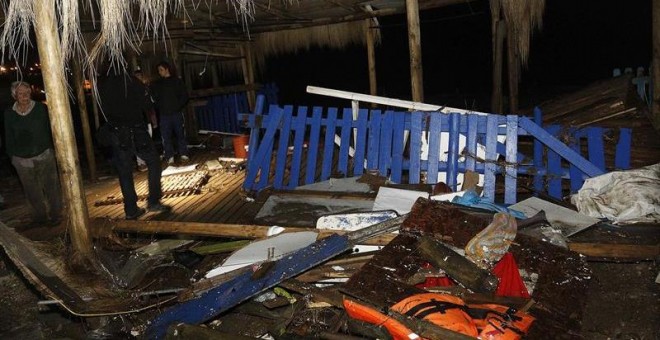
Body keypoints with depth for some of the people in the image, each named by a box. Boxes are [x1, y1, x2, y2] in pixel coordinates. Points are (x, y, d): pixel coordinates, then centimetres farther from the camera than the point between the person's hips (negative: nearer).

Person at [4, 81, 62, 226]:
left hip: (45, 156, -1)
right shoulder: (9, 114, 2)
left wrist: (53, 149, 2)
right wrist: (12, 156, 8)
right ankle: (40, 215, 25)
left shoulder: (41, 108, -2)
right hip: (22, 160, 1)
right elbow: (9, 138, 9)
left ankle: (55, 214, 19)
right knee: (32, 191, 8)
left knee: (51, 186, 4)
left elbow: (50, 129, 3)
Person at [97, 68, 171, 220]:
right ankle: (153, 201, 3)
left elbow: (104, 111, 10)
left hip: (117, 134, 3)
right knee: (153, 162, 10)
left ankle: (131, 209, 11)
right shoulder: (132, 82, -7)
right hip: (137, 131, -2)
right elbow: (146, 105, -5)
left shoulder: (101, 86, 0)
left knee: (124, 172, 8)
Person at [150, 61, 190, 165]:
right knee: (166, 136, -4)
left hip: (177, 113, -2)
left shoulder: (176, 81, 6)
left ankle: (183, 154, 8)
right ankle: (170, 157, -1)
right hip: (164, 114, 2)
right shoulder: (157, 84, 13)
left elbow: (184, 95, 5)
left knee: (180, 133, 1)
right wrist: (158, 107, -4)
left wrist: (179, 106, -4)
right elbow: (154, 98, 12)